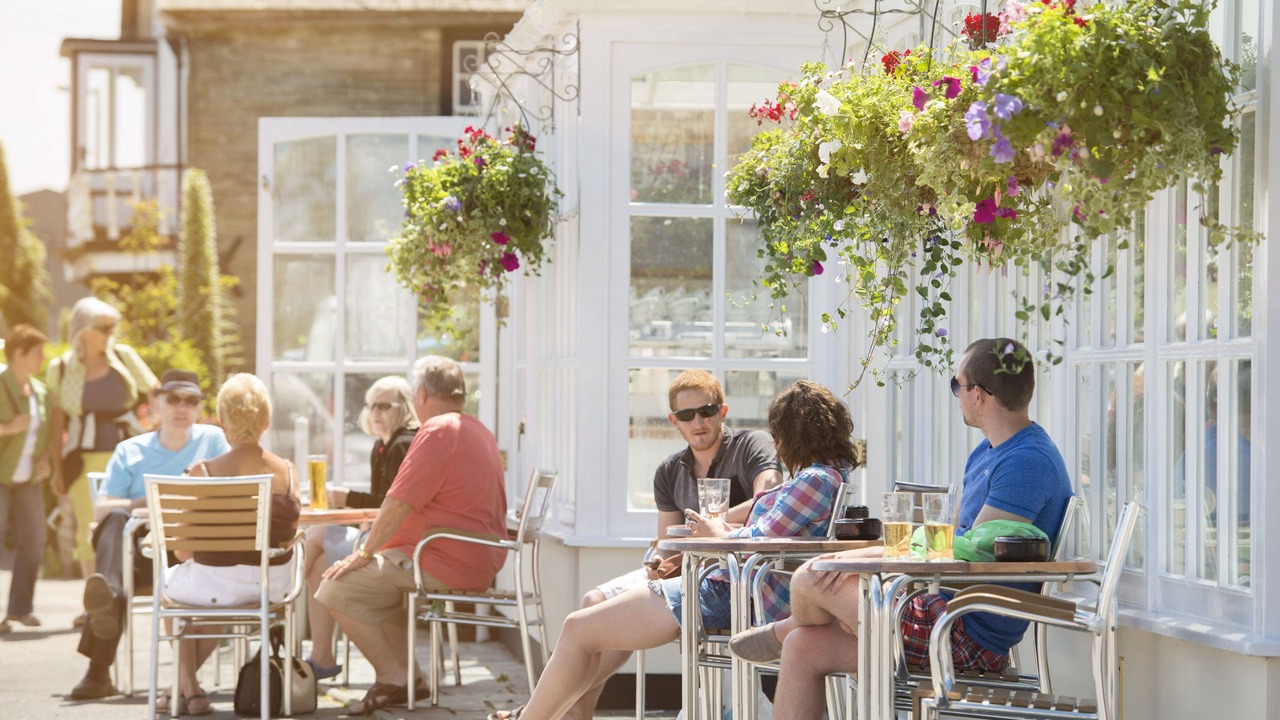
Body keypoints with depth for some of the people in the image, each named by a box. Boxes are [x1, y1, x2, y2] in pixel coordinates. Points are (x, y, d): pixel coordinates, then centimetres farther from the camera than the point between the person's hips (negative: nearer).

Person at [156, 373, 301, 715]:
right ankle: (184, 683, 46)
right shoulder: (287, 471, -8)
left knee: (169, 581, 33)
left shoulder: (202, 472, -17)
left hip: (218, 584, -3)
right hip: (275, 586, 3)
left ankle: (189, 688, 39)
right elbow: (288, 537, 6)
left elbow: (184, 551, -9)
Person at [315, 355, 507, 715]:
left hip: (447, 563, -11)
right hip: (480, 560, 11)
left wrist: (365, 554, -10)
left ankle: (396, 678, -5)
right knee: (378, 582, 28)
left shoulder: (438, 431, -15)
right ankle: (407, 672, 17)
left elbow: (399, 503, -19)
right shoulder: (479, 431, 17)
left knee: (338, 589, -8)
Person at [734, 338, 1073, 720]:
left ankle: (784, 631, 27)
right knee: (804, 649, 6)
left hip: (972, 639, -10)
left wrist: (867, 557, -13)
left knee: (812, 581, -8)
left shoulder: (1029, 461, -19)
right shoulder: (988, 452, 15)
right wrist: (865, 556, 6)